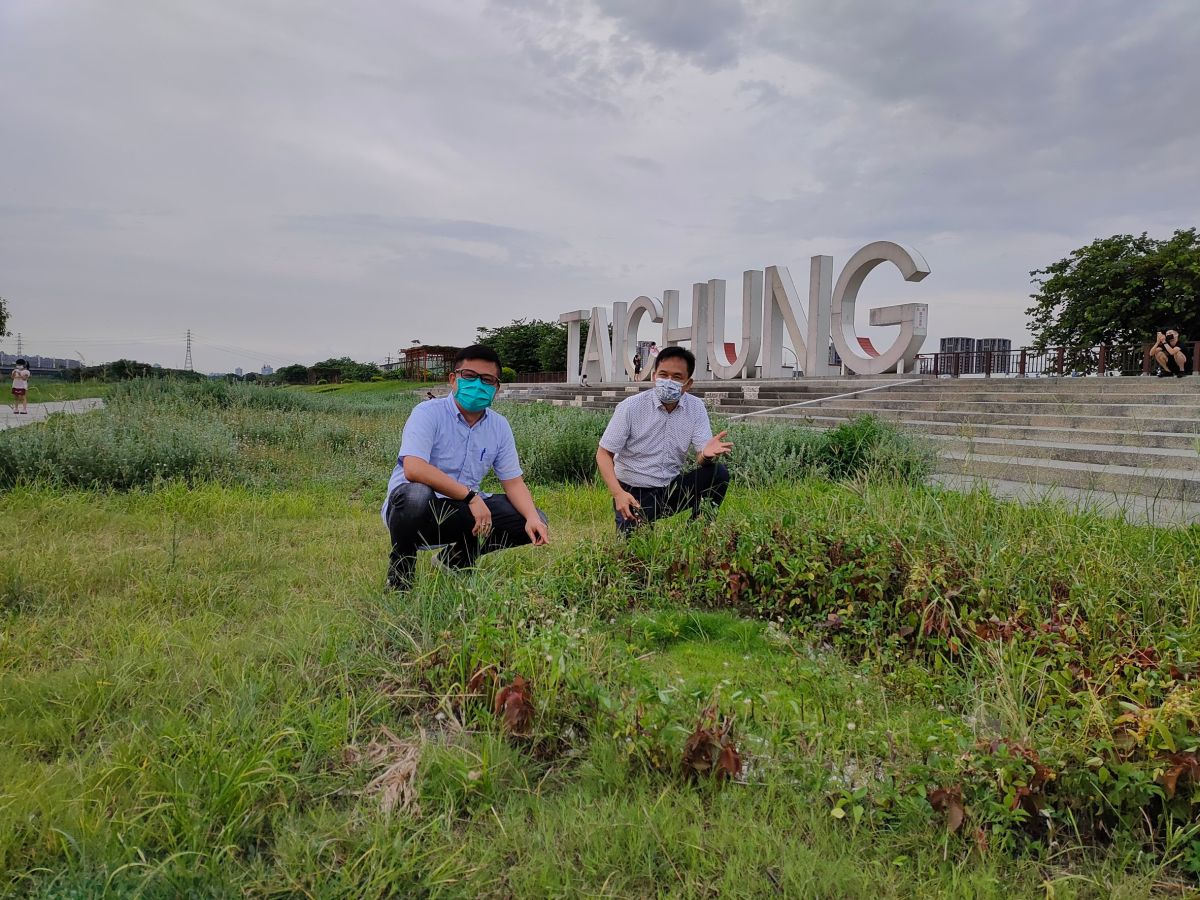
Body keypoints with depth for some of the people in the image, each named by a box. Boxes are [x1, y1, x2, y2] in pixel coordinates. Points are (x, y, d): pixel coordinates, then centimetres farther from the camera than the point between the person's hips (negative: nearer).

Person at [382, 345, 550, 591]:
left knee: (535, 521, -6)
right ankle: (399, 570, -10)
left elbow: (513, 481, 5)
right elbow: (413, 469, -28)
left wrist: (533, 518, -15)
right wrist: (471, 495, -30)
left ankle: (456, 560, 13)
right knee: (417, 494, -41)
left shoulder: (499, 426, 5)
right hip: (418, 506, -6)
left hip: (463, 511, 6)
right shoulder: (428, 413, -13)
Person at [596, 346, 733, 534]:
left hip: (672, 488, 3)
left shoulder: (696, 408, -3)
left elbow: (701, 459, -9)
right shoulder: (631, 407, -13)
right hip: (634, 492, -2)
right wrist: (618, 494, -27)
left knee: (718, 472, -20)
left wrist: (707, 454, -36)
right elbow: (603, 454, -10)